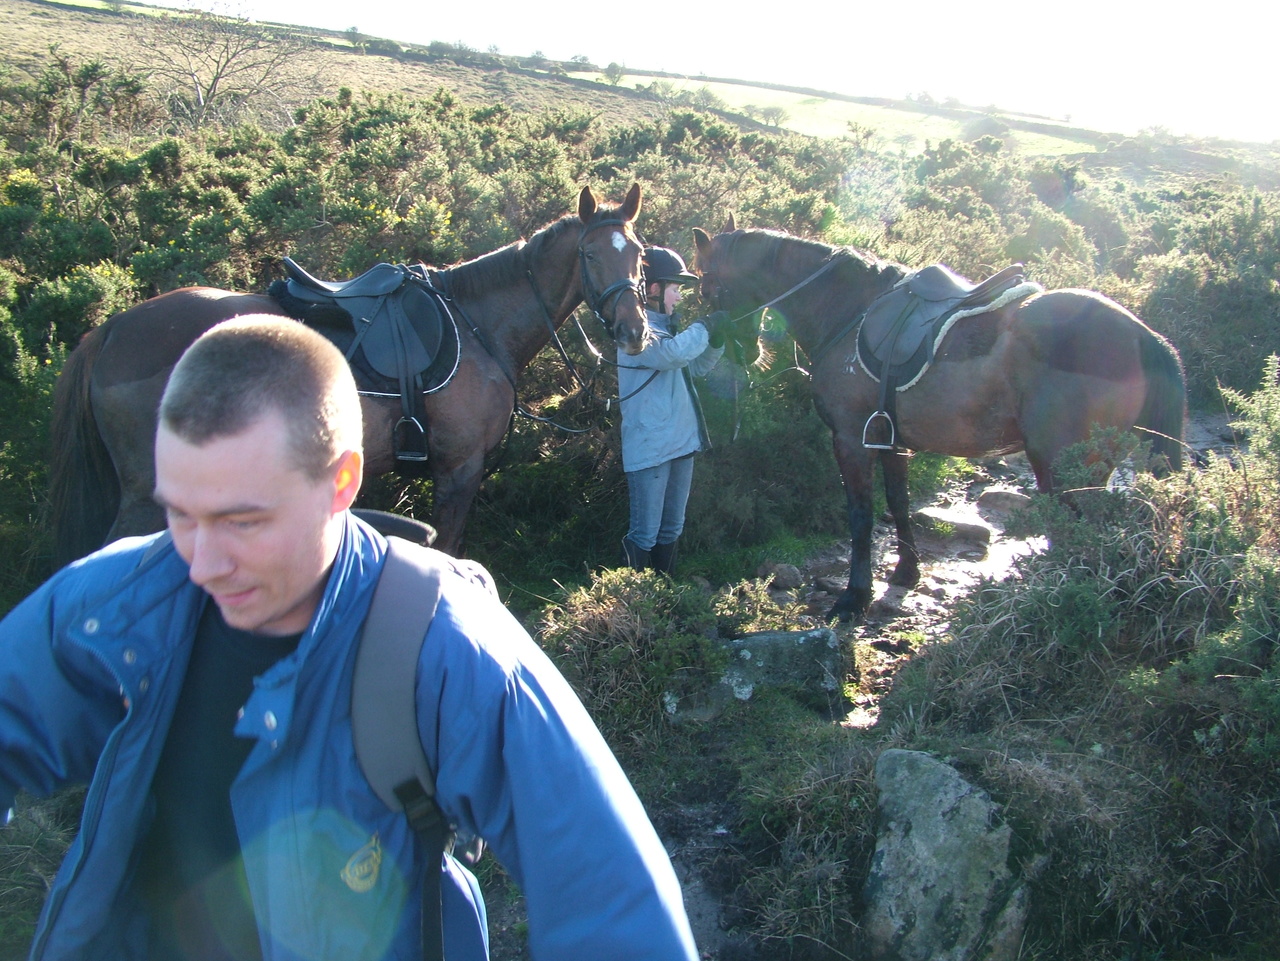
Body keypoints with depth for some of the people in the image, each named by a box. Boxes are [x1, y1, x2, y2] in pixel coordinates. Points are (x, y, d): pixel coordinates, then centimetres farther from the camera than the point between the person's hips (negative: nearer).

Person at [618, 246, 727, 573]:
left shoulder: (666, 327, 16)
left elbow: (697, 367, 24)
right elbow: (674, 353, -30)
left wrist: (717, 338, 6)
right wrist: (706, 325, -15)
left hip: (681, 444, 9)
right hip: (650, 447, -9)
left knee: (671, 531, 16)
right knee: (644, 536, -5)